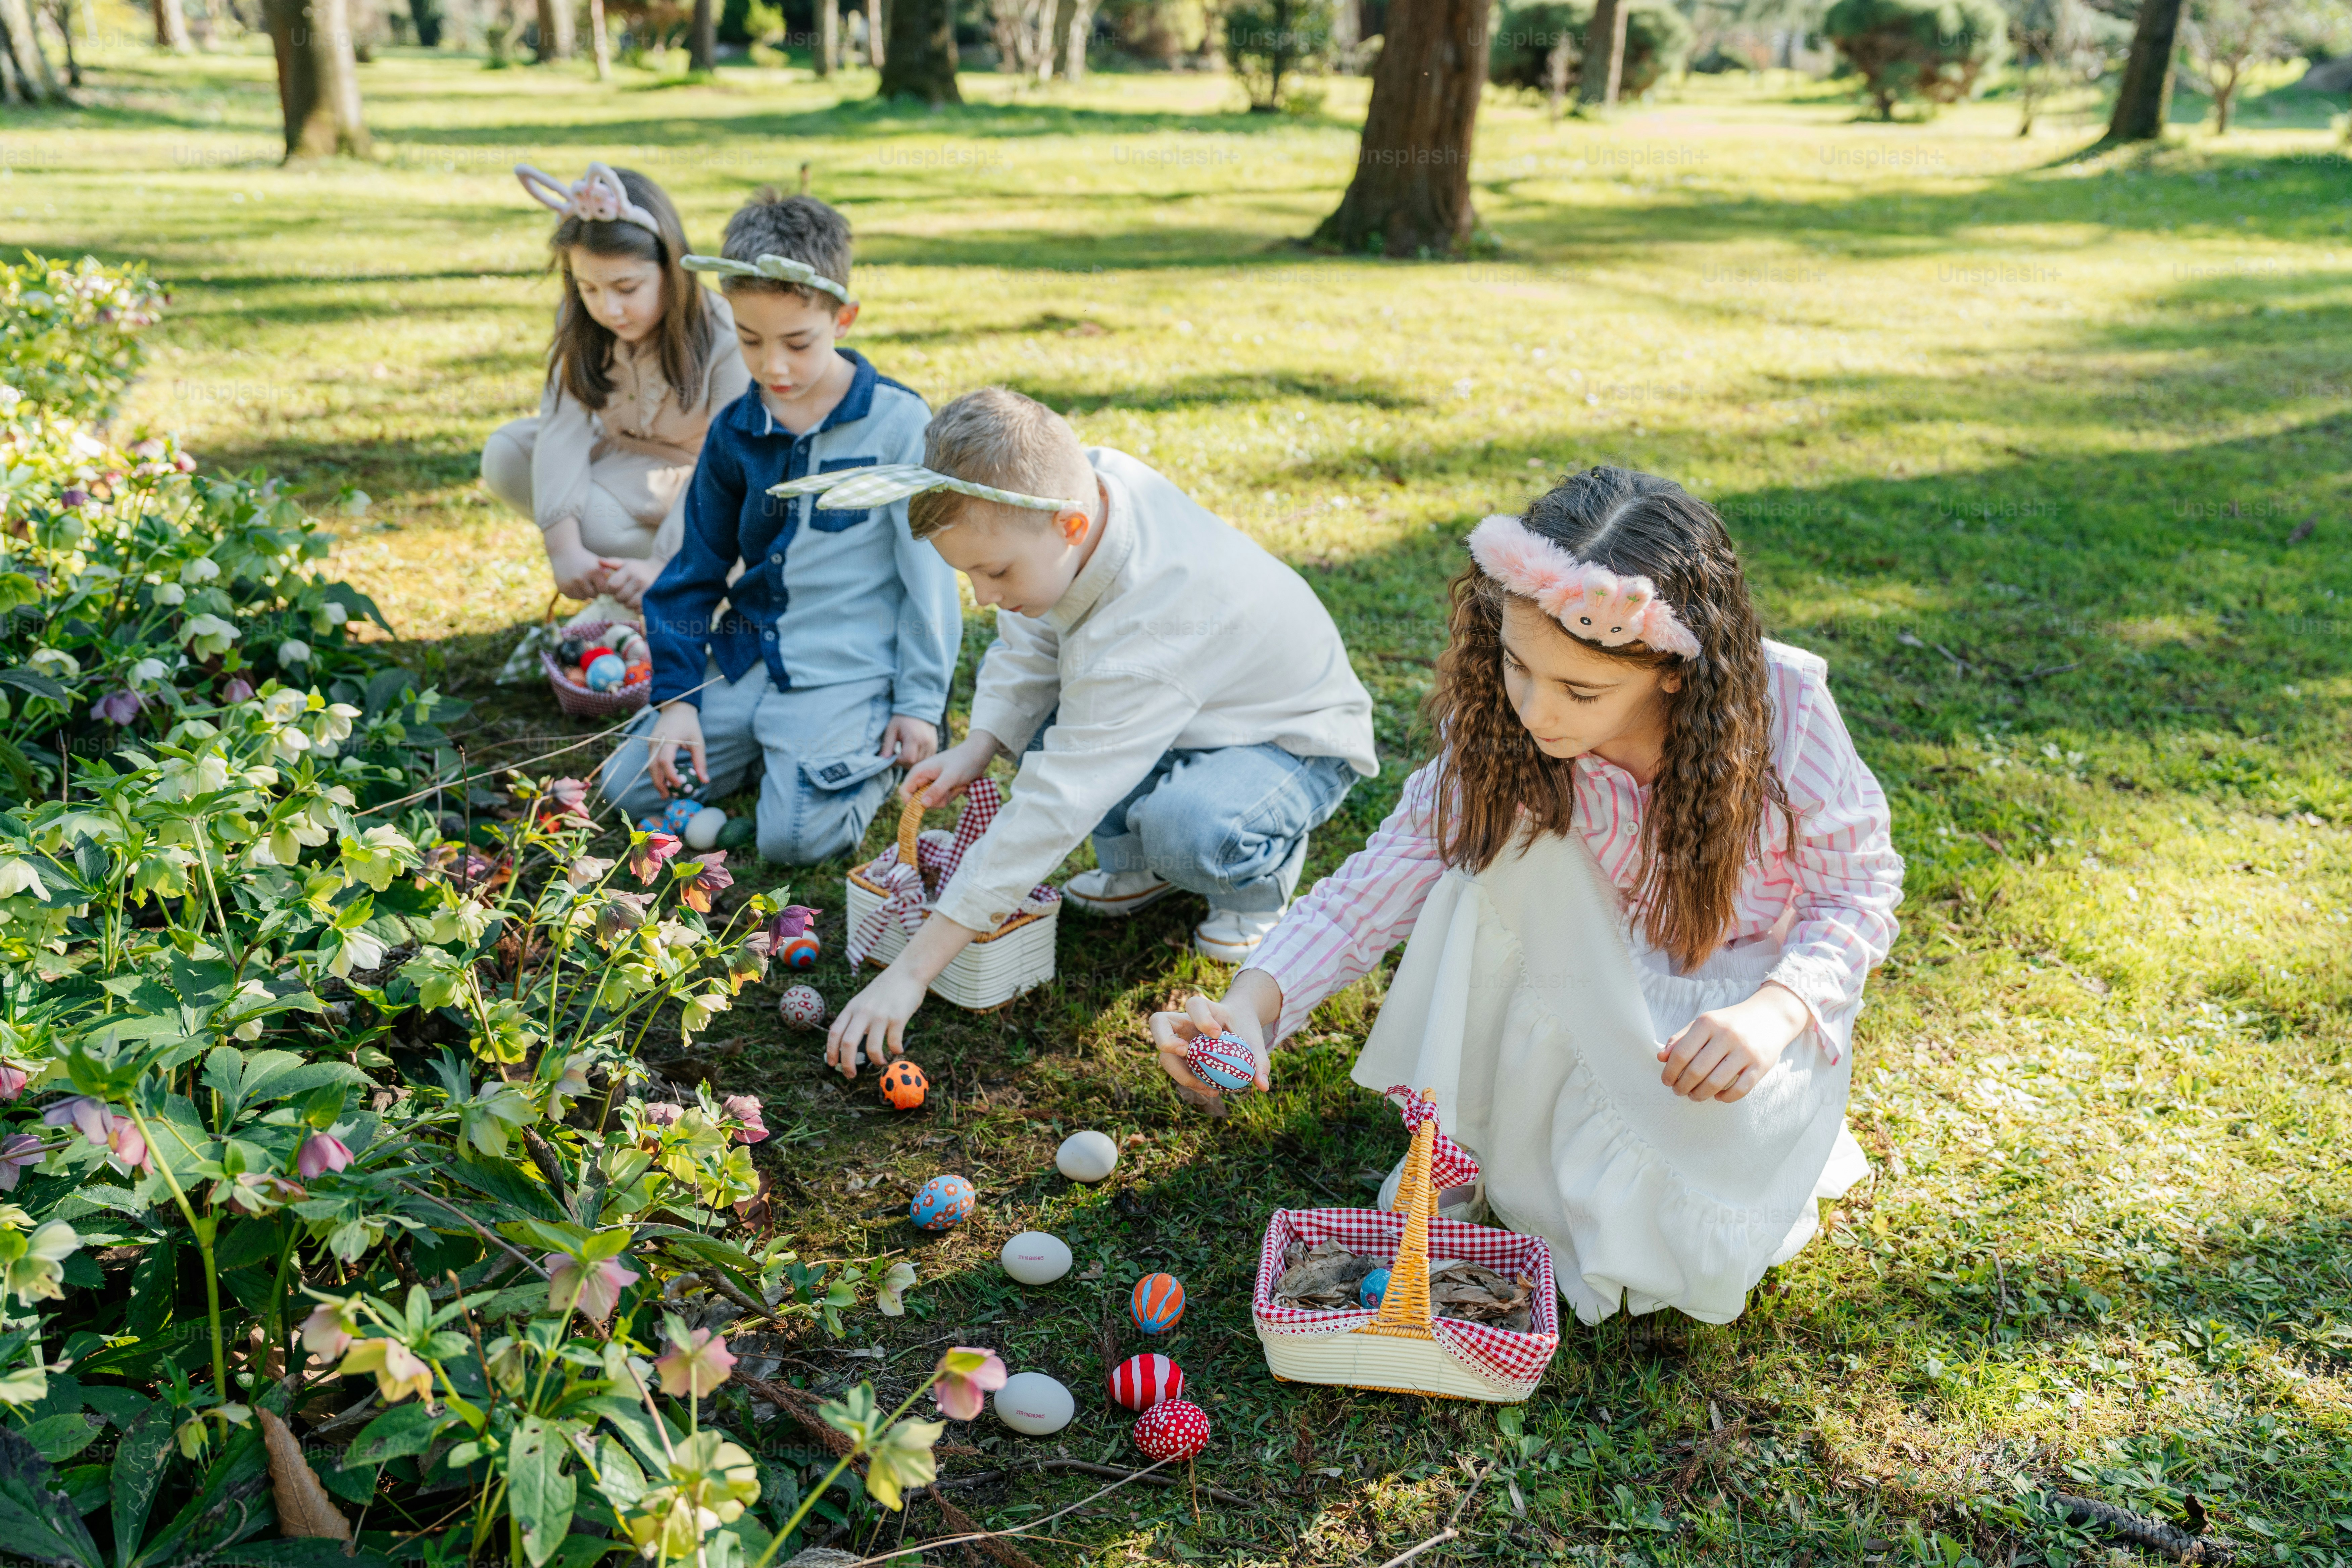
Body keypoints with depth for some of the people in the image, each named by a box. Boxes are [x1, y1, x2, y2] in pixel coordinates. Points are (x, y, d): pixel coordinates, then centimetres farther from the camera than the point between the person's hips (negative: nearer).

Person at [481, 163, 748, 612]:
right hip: (616, 456, 5)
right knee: (504, 454, -17)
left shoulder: (723, 338, -26)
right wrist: (563, 546, -37)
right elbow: (564, 427, -22)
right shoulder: (581, 328, -12)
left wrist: (664, 566, -39)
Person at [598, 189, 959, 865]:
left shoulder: (897, 422, -11)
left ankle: (880, 749, 8)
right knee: (628, 788, -1)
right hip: (749, 657, 6)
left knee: (796, 836, -21)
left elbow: (928, 571, -7)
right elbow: (696, 569, 11)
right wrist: (675, 696, 3)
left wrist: (920, 702, -7)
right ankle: (768, 743, 18)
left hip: (847, 672, -5)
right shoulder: (735, 431, 3)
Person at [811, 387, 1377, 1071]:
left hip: (1293, 740, -8)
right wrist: (979, 746, -18)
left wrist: (912, 972, -39)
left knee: (1188, 830, -39)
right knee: (1006, 680, -4)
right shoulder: (1086, 480, -19)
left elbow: (1052, 811, -42)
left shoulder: (1142, 635, -42)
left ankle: (1263, 875, -1)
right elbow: (1035, 636, -2)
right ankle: (1138, 866, 8)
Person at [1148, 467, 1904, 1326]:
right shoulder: (1500, 725, -23)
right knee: (1511, 838, -31)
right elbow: (1387, 875, -18)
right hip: (1591, 992, 2)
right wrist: (1252, 1003, -35)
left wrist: (1773, 1012, -34)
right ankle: (1465, 1135, -8)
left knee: (1685, 1260, -28)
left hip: (1735, 1004, -1)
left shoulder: (1782, 713, -27)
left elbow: (1859, 889, -13)